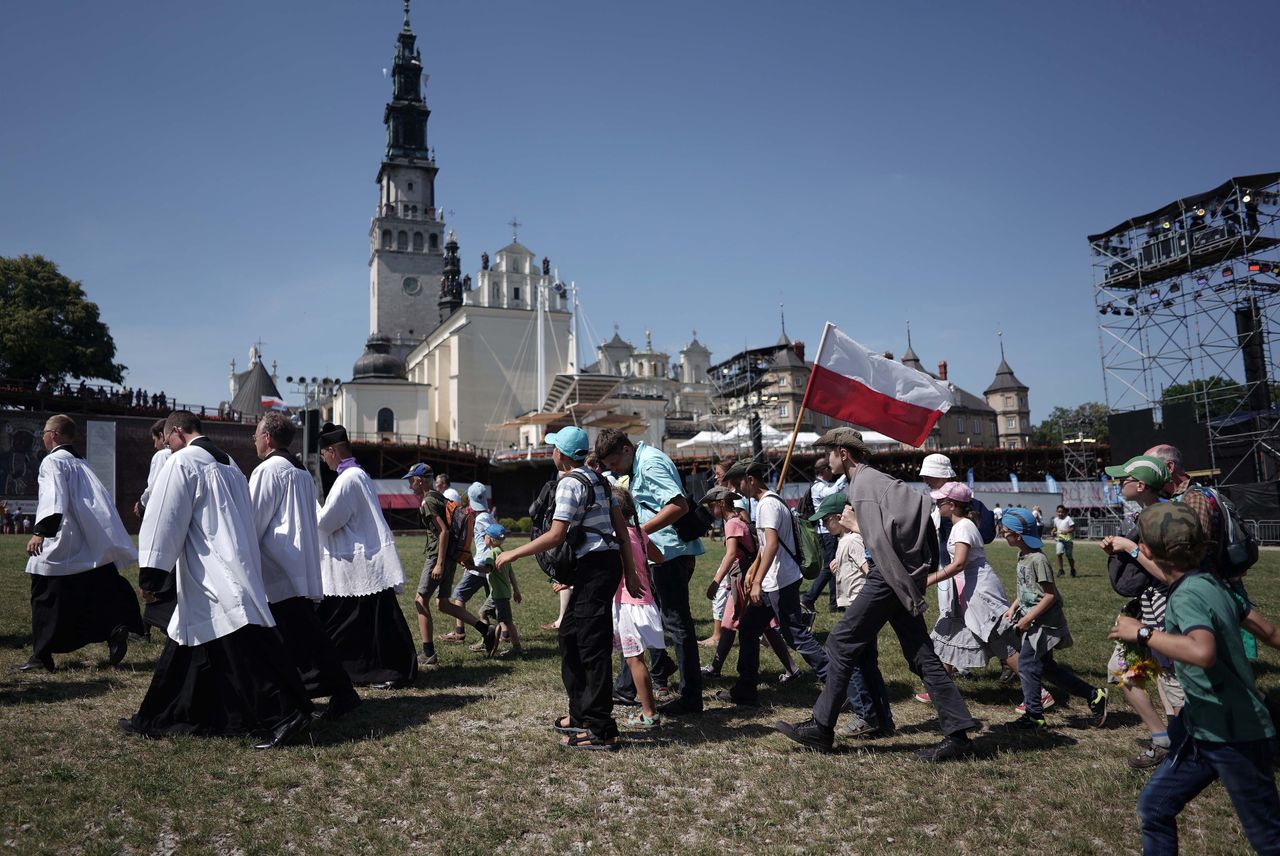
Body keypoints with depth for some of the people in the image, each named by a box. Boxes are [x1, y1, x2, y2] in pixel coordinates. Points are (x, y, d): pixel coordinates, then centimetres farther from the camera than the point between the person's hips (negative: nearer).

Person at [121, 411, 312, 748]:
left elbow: (164, 521, -11)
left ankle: (286, 713, -15)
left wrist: (151, 574, -10)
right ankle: (158, 718, 25)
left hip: (215, 578, -9)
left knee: (246, 648, -12)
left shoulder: (183, 463, -7)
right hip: (232, 574, 9)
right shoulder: (228, 463, 17)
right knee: (190, 644, 16)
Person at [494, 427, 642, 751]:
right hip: (609, 562, 10)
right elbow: (621, 528, 16)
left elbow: (556, 536, -15)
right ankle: (581, 715, 26)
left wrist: (512, 554, -7)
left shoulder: (570, 483, -10)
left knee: (593, 647, -6)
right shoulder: (597, 479, 18)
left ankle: (602, 732, -1)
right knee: (570, 636, 17)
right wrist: (630, 572, 17)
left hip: (594, 566, -10)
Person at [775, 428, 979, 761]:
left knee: (841, 643, -2)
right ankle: (958, 734, 9)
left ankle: (821, 728, 4)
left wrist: (906, 591, -19)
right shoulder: (879, 479, 20)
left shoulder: (863, 484, -9)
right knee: (922, 656, 9)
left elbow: (880, 541, -18)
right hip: (906, 574, 10)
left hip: (889, 576, -10)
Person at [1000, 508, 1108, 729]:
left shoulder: (1038, 559, -21)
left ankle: (1034, 714, 5)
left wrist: (1028, 618, -20)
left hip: (1043, 623, -10)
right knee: (1046, 666, 14)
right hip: (1034, 622, 10)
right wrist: (1013, 608, 9)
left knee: (1027, 664, -7)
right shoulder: (1022, 555, 8)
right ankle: (1093, 695, 24)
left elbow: (1050, 595, -22)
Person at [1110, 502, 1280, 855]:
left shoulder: (1188, 594, -23)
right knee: (1154, 806, 13)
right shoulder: (1211, 584, 4)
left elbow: (1203, 652, -42)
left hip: (1236, 737, -9)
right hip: (1204, 730, 9)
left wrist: (1142, 633, -29)